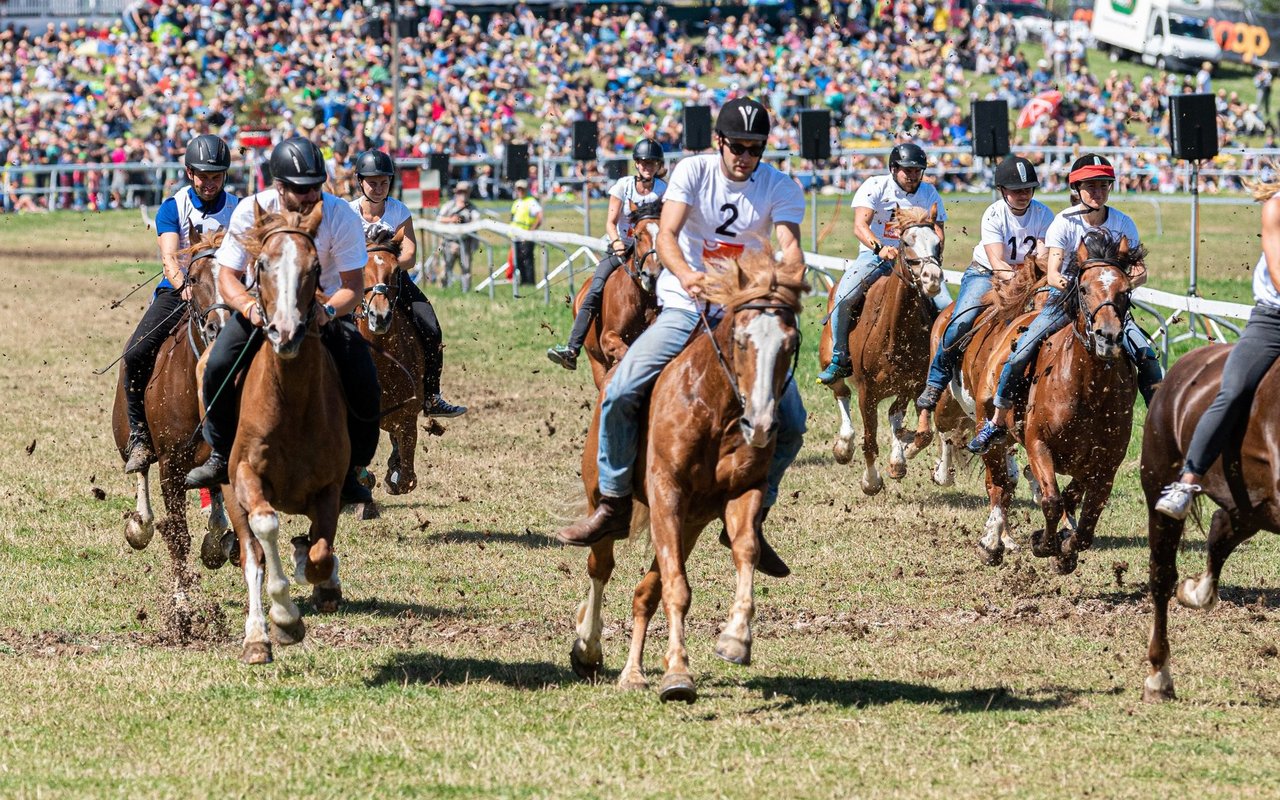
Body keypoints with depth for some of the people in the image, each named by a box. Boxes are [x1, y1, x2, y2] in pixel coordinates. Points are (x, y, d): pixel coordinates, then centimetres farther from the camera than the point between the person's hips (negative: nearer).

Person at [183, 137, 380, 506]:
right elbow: (228, 275, -15)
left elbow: (354, 285, -20)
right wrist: (249, 307, -36)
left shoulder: (340, 215, -24)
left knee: (366, 390, -16)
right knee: (218, 367, -22)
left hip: (328, 306, 0)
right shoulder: (251, 211, -22)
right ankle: (221, 456, -2)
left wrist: (328, 312, -41)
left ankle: (350, 471, 6)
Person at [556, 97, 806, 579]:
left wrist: (789, 278, -43)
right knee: (620, 394, -21)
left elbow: (790, 248, -18)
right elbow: (666, 235, -17)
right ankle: (614, 506, -7)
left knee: (791, 423, -11)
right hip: (685, 308, -1)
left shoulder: (781, 189, -3)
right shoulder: (693, 171, -5)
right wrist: (685, 274, -39)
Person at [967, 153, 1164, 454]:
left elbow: (1140, 269, -4)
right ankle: (998, 421, -3)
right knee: (1022, 352, -19)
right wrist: (1057, 280, -44)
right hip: (1066, 295, -1)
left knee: (1145, 354, -19)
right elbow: (1051, 271, -19)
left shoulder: (1123, 224, -4)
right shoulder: (1064, 223, -11)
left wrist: (1136, 278, -29)